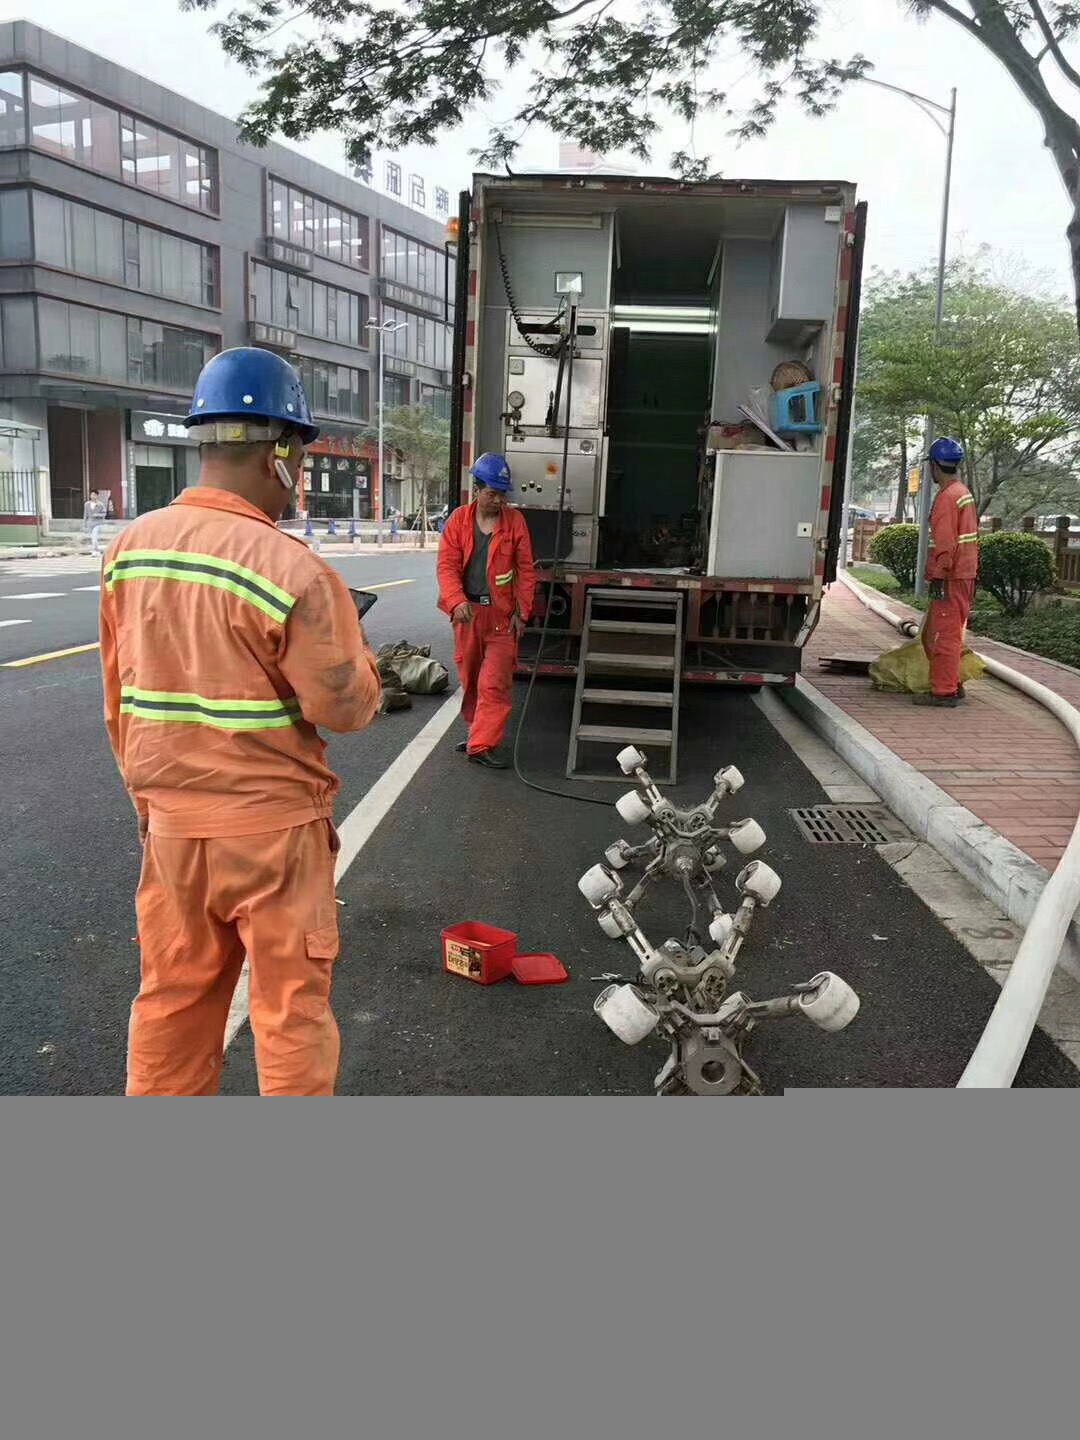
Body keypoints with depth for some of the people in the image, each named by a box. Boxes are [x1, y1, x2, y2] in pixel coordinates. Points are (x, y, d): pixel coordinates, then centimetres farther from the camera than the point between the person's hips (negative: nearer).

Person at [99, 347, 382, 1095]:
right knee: (291, 1004, 10)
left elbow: (119, 694, 9)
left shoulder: (130, 548, 0)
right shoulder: (292, 569, -20)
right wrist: (358, 658, 7)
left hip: (169, 820, 6)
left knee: (172, 996, 20)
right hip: (272, 826, -6)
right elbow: (346, 707, -14)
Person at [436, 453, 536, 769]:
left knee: (494, 683, -8)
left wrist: (522, 612, -4)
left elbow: (525, 570, 1)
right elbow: (447, 565, -3)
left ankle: (482, 745, -5)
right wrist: (457, 601, -19)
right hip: (466, 612, 2)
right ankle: (478, 732, 32)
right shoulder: (459, 519, 1)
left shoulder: (515, 520, 0)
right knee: (469, 679, 14)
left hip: (501, 615, -2)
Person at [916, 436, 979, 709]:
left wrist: (938, 577, -20)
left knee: (944, 635, -6)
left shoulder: (947, 497, -14)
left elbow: (945, 543, -21)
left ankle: (944, 692, -4)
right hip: (965, 573, 10)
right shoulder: (964, 493, 18)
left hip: (951, 577, -10)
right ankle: (951, 686, 23)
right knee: (935, 634, 16)